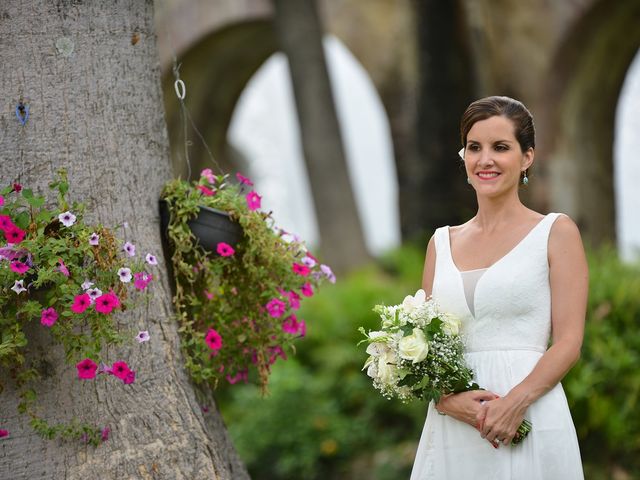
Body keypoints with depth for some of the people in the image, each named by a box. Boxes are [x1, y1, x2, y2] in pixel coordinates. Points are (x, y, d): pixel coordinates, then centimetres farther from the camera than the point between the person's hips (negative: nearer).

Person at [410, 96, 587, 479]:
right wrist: (446, 398, -8)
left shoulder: (557, 233, 1)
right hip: (450, 430, 3)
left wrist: (516, 402, -18)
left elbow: (569, 343, -5)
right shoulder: (442, 242, 12)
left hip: (528, 426, -3)